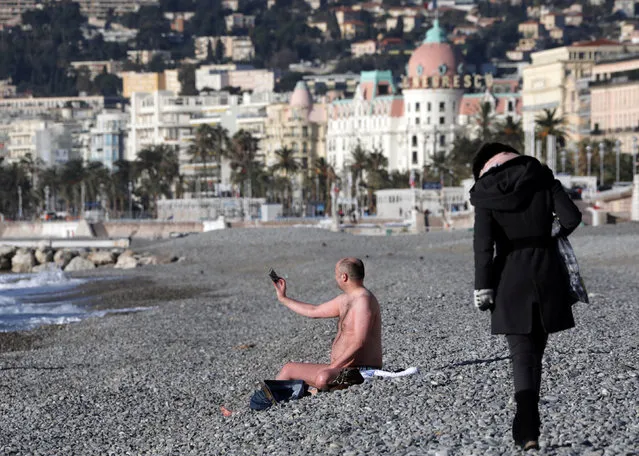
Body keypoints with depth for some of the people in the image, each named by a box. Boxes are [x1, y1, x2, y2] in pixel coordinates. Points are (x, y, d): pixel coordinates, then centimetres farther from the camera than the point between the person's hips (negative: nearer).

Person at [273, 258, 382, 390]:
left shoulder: (363, 300, -16)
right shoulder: (345, 300, 16)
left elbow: (359, 343, -24)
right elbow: (313, 311, 30)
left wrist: (332, 367, -24)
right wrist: (283, 299, 37)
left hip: (360, 370, -11)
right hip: (341, 367, 11)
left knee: (323, 378, -39)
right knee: (288, 369, 10)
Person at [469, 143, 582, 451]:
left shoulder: (485, 193, 0)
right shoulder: (542, 179, 4)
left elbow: (483, 243, -8)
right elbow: (572, 217, -6)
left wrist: (482, 287, -6)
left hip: (510, 277, -2)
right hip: (546, 273, 2)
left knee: (522, 355, -2)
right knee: (536, 350, 15)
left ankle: (527, 430, -16)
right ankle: (527, 423, 22)